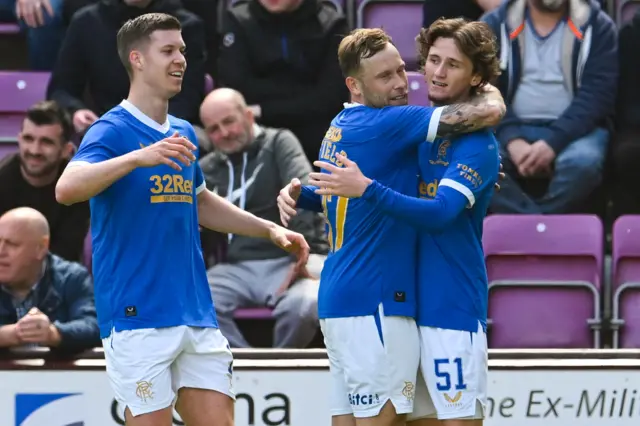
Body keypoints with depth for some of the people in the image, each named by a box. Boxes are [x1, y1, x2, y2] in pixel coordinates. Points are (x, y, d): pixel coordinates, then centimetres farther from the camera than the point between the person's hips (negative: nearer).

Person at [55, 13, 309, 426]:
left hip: (197, 314, 7)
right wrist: (138, 158, -38)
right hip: (139, 317, -7)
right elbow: (67, 188, -26)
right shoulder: (112, 130, -8)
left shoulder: (183, 133, 14)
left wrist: (269, 229, 24)